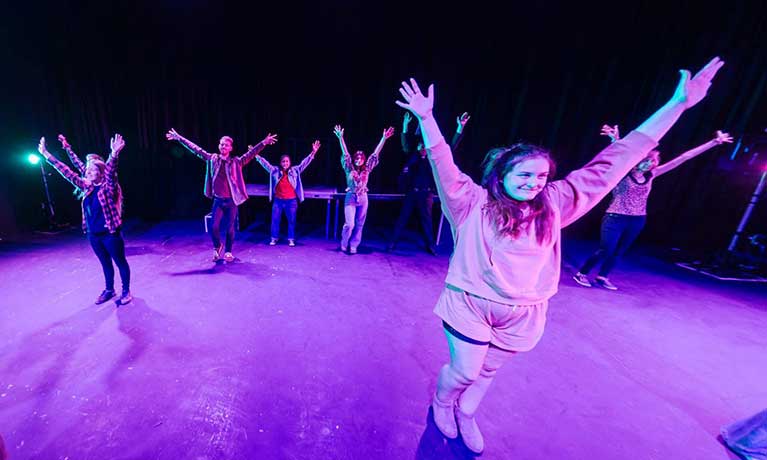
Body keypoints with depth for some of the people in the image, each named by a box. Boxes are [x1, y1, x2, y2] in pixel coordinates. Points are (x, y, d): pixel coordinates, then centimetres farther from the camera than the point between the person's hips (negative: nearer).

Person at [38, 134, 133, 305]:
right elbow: (67, 172, 14)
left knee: (120, 262, 5)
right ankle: (109, 290, 33)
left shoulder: (108, 187, -11)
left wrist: (114, 154, -46)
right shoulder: (86, 187, 8)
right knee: (105, 263, 19)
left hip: (110, 234, -7)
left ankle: (126, 291, 17)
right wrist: (47, 155, 15)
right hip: (93, 235, 7)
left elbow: (110, 170, -28)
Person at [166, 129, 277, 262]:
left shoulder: (236, 161, -4)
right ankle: (217, 247, 27)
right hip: (218, 200, 2)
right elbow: (195, 149, 11)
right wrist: (179, 138, 12)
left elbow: (251, 153, -14)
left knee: (230, 229, 4)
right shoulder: (212, 159, 5)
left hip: (231, 201, -2)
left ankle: (228, 252, 24)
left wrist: (264, 143, -26)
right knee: (214, 227, -2)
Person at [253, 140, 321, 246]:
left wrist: (313, 153, -17)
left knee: (291, 221, 6)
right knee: (275, 220, 8)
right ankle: (274, 238, 23)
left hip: (291, 201, -1)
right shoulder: (275, 171, 2)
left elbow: (304, 163, -8)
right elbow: (265, 163, 3)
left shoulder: (295, 170, -2)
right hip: (278, 200, 1)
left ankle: (291, 239, 19)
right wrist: (256, 155, -3)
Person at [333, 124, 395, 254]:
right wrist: (340, 138, -20)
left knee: (359, 225, 6)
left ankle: (353, 246, 19)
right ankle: (344, 245, 13)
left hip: (363, 198, 3)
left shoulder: (366, 169, 5)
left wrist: (384, 138, -5)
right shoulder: (349, 169, 1)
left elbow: (375, 154, 0)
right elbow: (345, 154, -9)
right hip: (351, 198, -3)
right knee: (349, 224, -9)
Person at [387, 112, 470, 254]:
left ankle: (430, 245, 20)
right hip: (411, 192, 1)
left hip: (426, 193, 0)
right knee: (403, 218, 5)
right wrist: (405, 126, -12)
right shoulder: (413, 156, 6)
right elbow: (405, 144, 0)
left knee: (426, 219, 9)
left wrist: (460, 128, -7)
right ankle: (392, 242, 11)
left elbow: (451, 148, -1)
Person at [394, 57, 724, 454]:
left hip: (520, 314, 4)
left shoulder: (553, 205, -5)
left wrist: (678, 105, -4)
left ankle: (465, 413, 53)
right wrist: (426, 119, -29)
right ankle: (441, 403, 47)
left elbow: (612, 165, -4)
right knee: (465, 370, 11)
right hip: (471, 305, -4)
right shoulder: (475, 205, -14)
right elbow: (443, 166, -20)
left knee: (488, 371, 24)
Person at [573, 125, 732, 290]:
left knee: (618, 252, 12)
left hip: (637, 221, 6)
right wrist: (615, 140, -52)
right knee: (605, 251, -5)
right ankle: (581, 274, 10)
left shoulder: (650, 176, 5)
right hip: (616, 218, -6)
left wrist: (715, 142, 13)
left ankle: (602, 277, 25)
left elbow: (684, 157, 9)